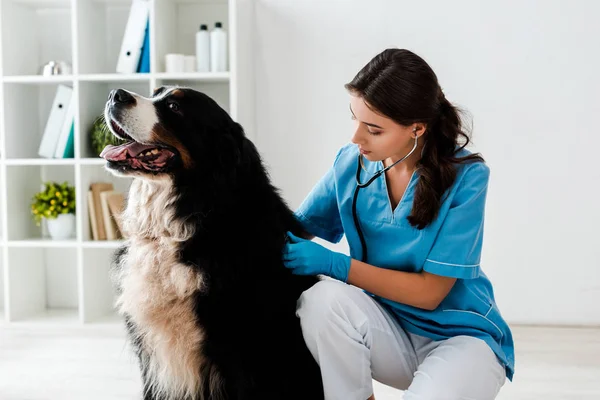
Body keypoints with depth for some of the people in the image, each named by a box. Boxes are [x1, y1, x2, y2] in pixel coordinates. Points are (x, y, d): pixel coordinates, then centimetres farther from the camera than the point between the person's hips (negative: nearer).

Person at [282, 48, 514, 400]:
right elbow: (297, 228, 5)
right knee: (322, 300, -28)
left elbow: (430, 292, -17)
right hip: (389, 331, 3)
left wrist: (333, 264, -24)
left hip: (461, 335, -3)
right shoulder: (352, 162, -6)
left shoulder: (466, 176, -18)